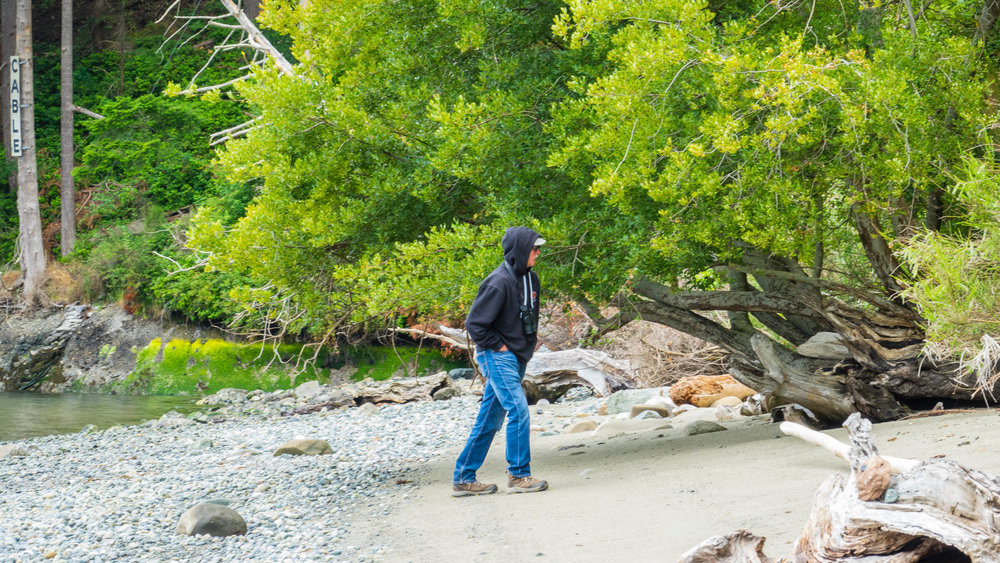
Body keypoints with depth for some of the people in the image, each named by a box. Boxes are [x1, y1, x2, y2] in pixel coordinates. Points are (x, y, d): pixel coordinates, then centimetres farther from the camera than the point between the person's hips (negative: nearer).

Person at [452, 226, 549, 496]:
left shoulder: (530, 278, 8)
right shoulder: (499, 282, -19)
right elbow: (474, 323, -18)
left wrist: (530, 340, 14)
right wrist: (499, 346, -14)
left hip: (516, 358, 9)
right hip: (497, 357, -9)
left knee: (490, 420, 9)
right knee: (518, 410, -15)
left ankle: (464, 479, 14)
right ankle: (518, 475, -9)